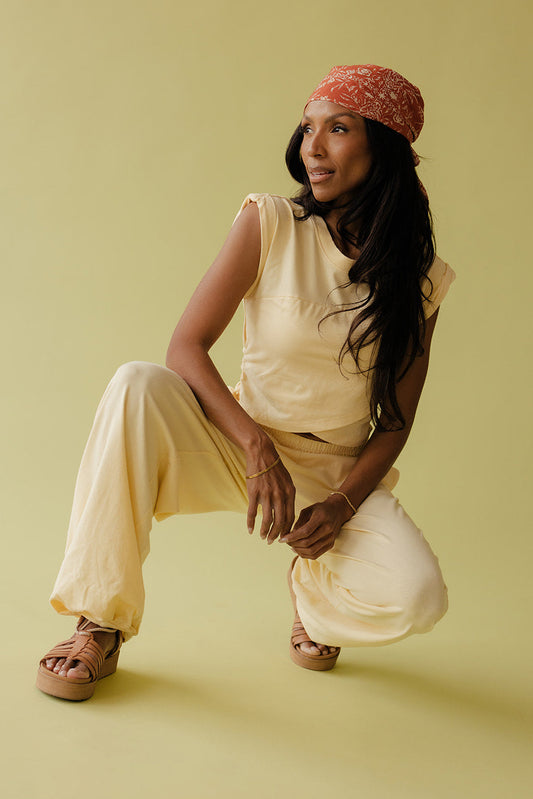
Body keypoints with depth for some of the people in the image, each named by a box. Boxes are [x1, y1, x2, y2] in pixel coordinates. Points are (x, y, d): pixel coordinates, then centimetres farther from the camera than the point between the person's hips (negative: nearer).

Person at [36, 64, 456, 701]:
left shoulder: (421, 279, -3)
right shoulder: (270, 225, -8)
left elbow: (396, 420, 1)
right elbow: (186, 346, -13)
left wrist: (343, 503, -16)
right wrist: (258, 448, -25)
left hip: (341, 474, 1)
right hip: (238, 444, 0)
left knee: (417, 598, -27)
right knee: (136, 387, -31)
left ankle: (314, 593, 12)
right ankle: (100, 627, -19)